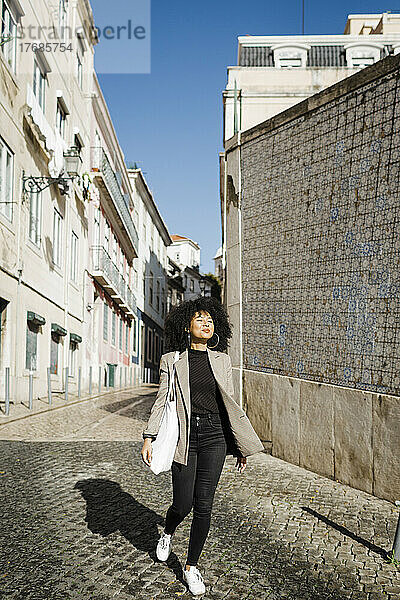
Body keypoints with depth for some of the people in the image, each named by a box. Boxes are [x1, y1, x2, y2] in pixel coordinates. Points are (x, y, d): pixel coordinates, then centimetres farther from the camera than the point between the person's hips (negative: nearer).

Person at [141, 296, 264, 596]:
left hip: (214, 436, 2)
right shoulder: (171, 360, 2)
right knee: (183, 504, 2)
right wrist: (149, 438, -6)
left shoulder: (222, 360, 8)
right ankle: (168, 534, 39)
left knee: (204, 505, 1)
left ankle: (192, 566, 21)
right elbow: (162, 400, 2)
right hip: (185, 437, -1)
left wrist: (240, 446, 11)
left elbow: (230, 403, 11)